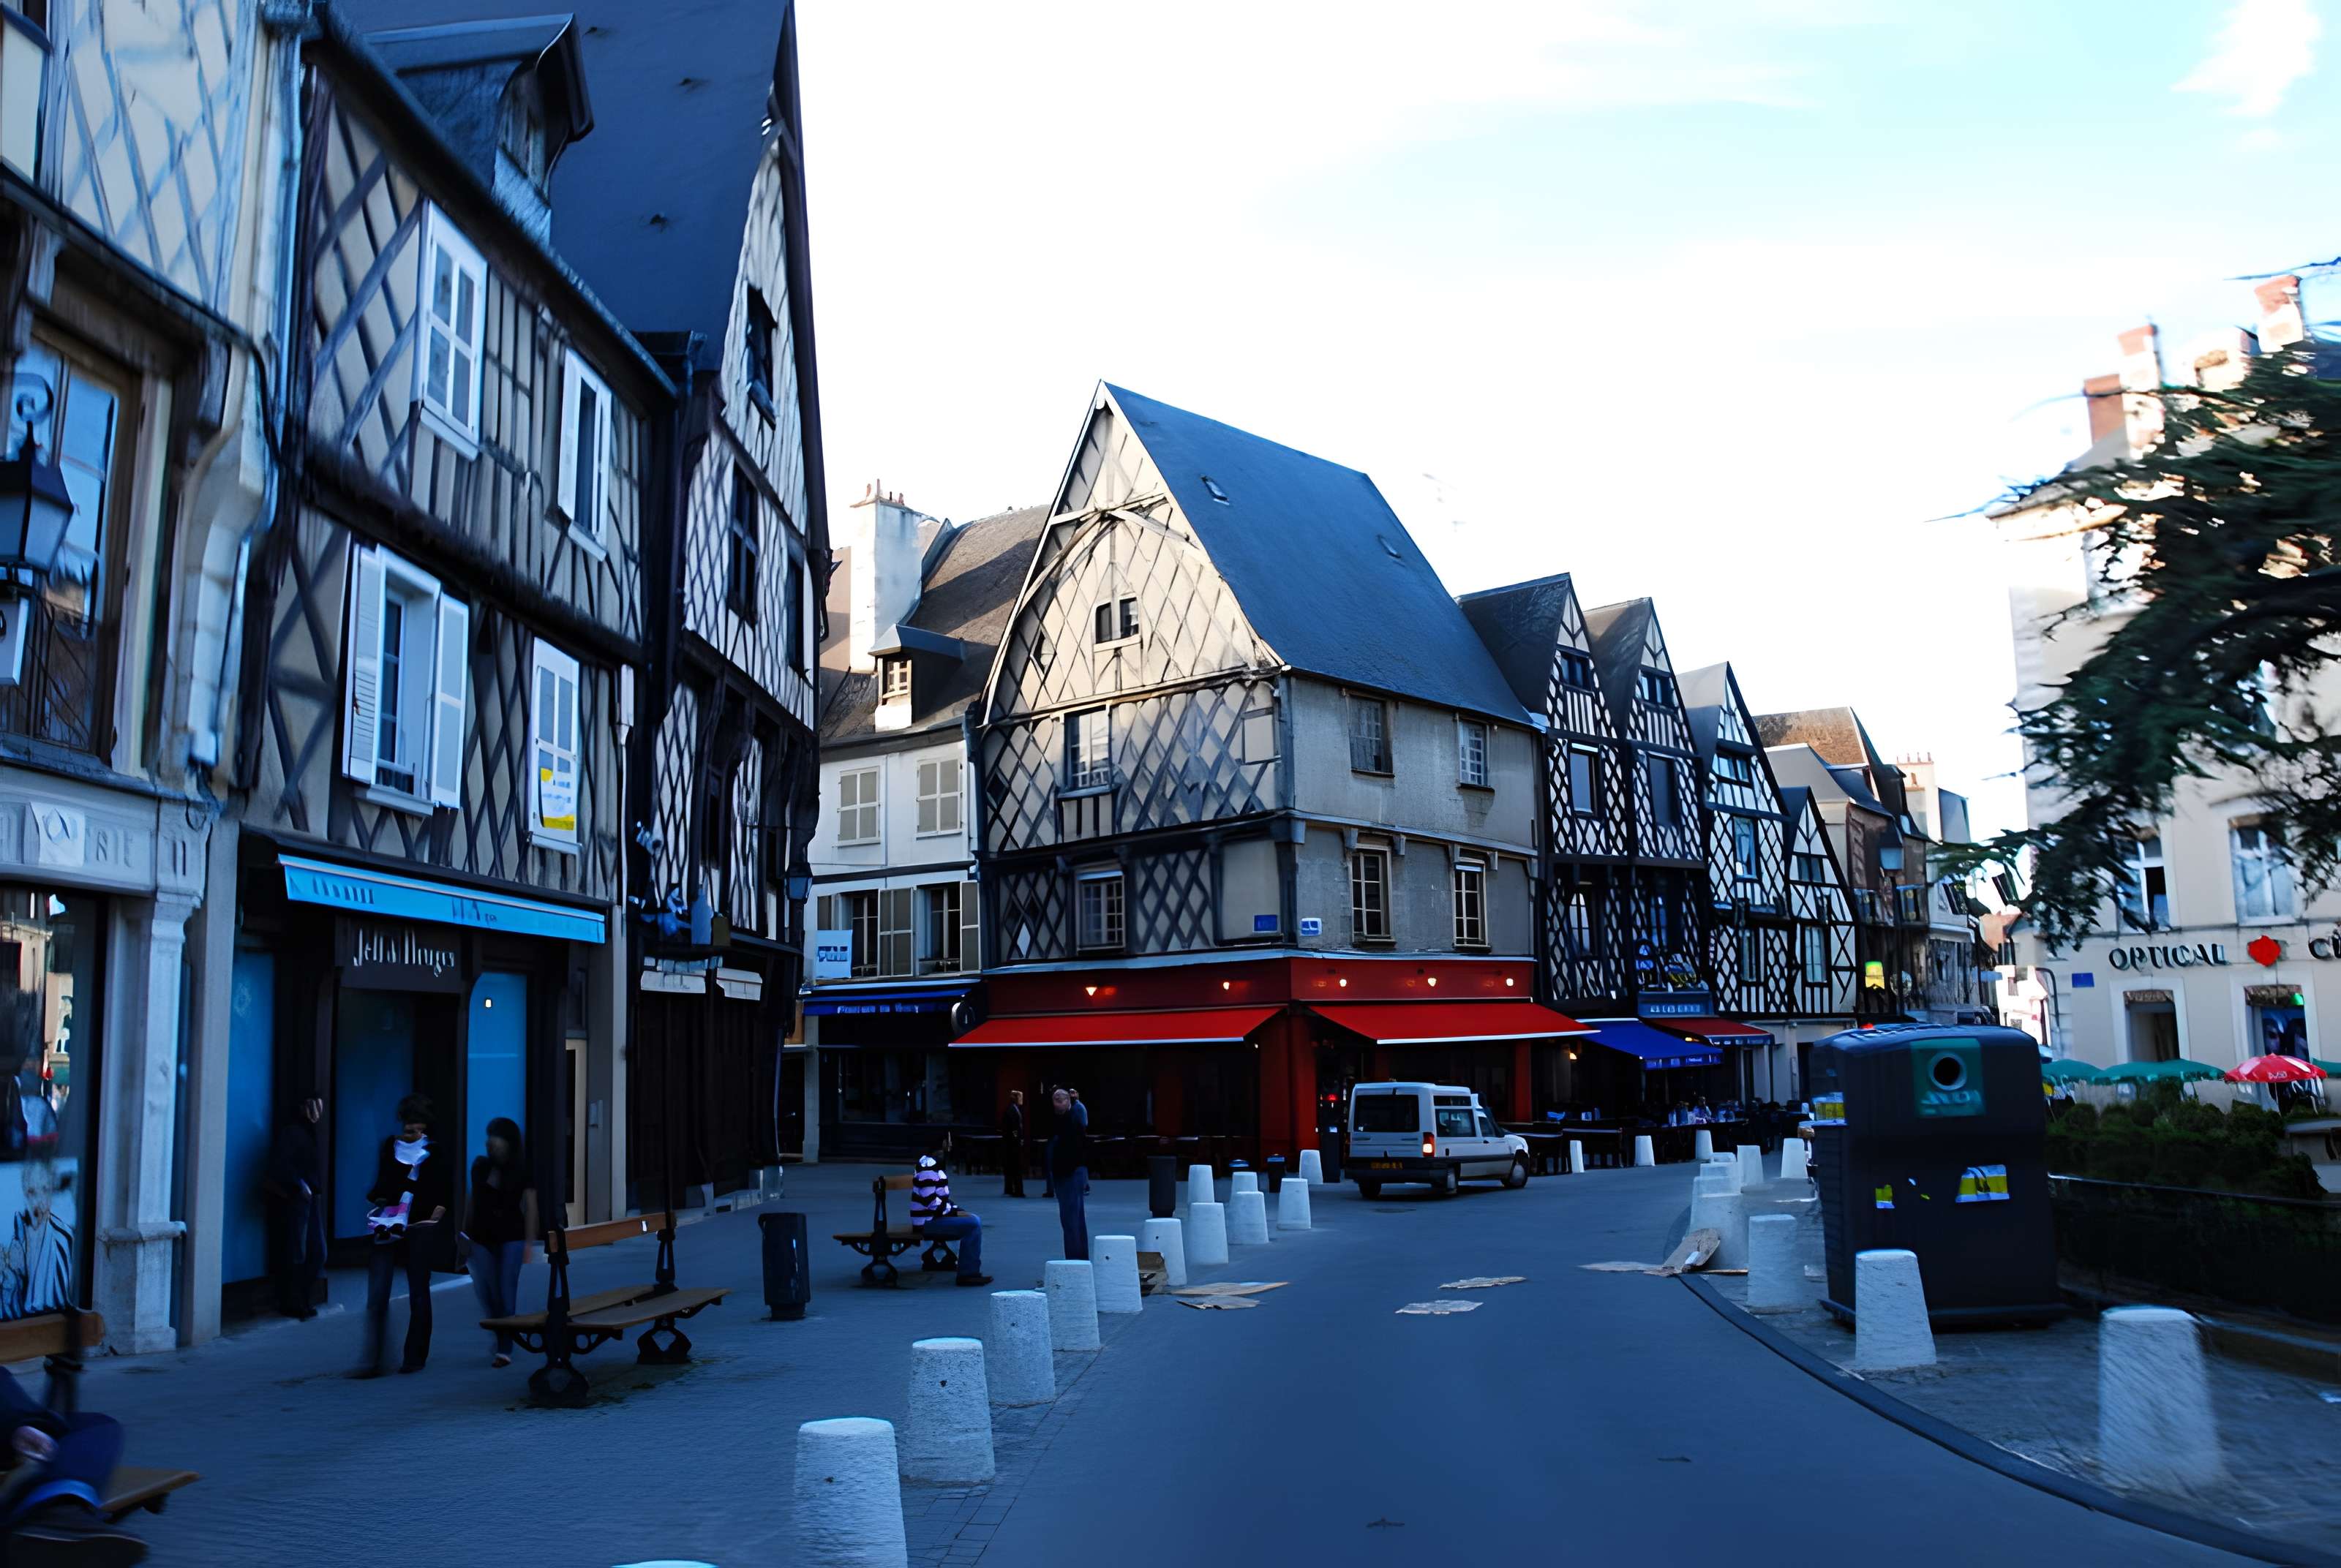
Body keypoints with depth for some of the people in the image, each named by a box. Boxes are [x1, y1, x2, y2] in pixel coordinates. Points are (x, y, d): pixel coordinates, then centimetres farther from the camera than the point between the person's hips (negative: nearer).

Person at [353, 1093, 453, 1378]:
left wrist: (434, 1219, -9)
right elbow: (380, 1185, 16)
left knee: (418, 1295, 5)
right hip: (386, 1229, 2)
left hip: (419, 1231, -2)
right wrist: (375, 1208, 0)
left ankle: (415, 1358, 16)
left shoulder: (434, 1153, 0)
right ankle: (373, 1361, -6)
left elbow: (446, 1193, 2)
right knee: (377, 1296, -7)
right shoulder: (389, 1146, 8)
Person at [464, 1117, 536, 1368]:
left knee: (506, 1292, -5)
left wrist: (529, 1243, -9)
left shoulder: (521, 1171, -6)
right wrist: (465, 1232, 10)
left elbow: (530, 1207, -5)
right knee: (486, 1292, 5)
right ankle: (499, 1337, 25)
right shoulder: (480, 1166, 3)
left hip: (511, 1239, -3)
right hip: (482, 1237, 3)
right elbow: (473, 1201, 11)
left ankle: (505, 1349, 0)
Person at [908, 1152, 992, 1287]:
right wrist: (955, 1212, -14)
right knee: (973, 1225, -18)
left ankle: (972, 1270, 15)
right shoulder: (928, 1164, -18)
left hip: (934, 1217, 11)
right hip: (927, 1222, -11)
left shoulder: (936, 1163, 14)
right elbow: (931, 1202, -23)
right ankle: (968, 1274, -14)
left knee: (974, 1220, 15)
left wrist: (957, 1210, 7)